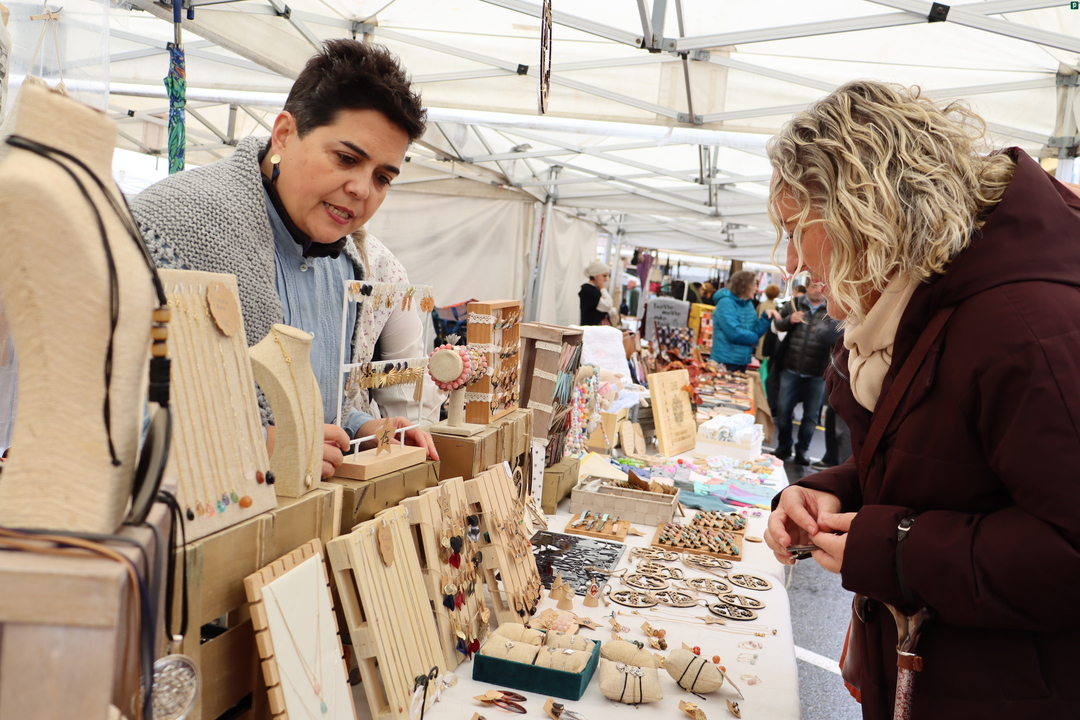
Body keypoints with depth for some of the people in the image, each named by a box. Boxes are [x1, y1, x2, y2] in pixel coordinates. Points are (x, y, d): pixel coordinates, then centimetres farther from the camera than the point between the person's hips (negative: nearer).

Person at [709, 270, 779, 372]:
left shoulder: (748, 304, 12)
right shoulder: (726, 302, -15)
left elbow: (756, 331, 9)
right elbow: (734, 332, -25)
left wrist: (767, 316, -6)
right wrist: (753, 339, -8)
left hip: (742, 361, 8)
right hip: (725, 361, -8)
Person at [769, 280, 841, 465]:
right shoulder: (795, 304, 3)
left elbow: (839, 335, -4)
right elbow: (779, 325, 12)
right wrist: (789, 319, -10)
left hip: (817, 374, -1)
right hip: (791, 369, 1)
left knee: (811, 415, 8)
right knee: (783, 410, 9)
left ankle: (802, 450, 23)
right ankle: (783, 446, 26)